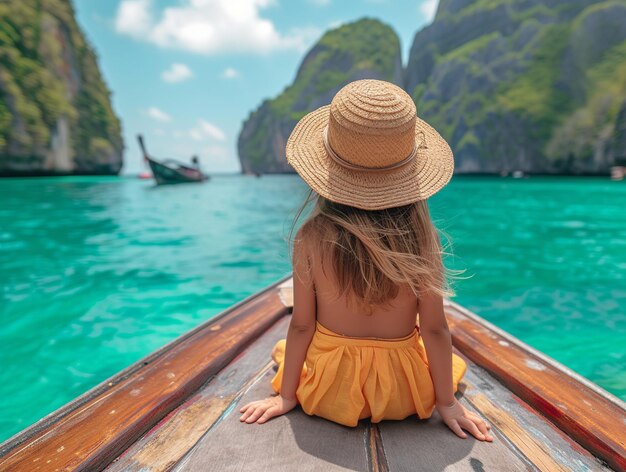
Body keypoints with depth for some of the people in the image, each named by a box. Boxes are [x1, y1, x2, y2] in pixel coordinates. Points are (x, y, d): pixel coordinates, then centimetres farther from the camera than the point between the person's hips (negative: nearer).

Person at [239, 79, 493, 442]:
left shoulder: (312, 237, -21)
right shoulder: (420, 236, -20)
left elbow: (302, 326, -13)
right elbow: (435, 329, -13)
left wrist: (286, 396, 3)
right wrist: (447, 402, 4)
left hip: (330, 391, 0)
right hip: (402, 393, 1)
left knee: (283, 348, 35)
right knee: (452, 360, 36)